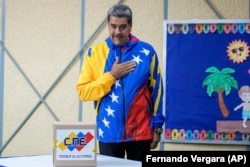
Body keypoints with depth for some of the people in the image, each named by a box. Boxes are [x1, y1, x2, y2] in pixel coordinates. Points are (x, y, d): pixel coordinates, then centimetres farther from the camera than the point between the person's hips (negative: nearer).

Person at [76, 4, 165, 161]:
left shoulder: (146, 51, -1)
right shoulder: (95, 52, 1)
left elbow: (156, 90, 2)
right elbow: (83, 92, -3)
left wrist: (157, 126, 0)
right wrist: (111, 76, -12)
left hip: (140, 132, 0)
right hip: (109, 133, 1)